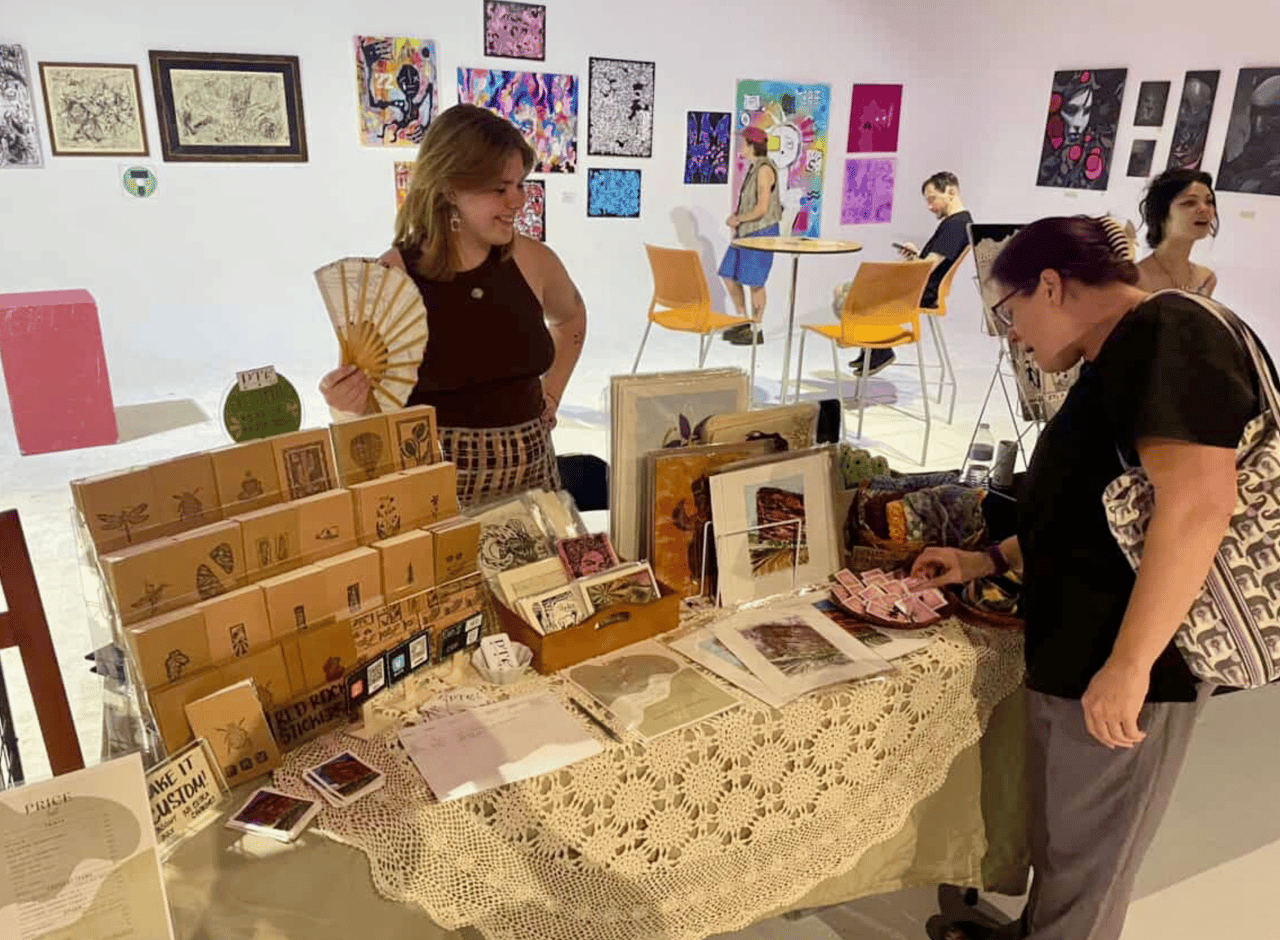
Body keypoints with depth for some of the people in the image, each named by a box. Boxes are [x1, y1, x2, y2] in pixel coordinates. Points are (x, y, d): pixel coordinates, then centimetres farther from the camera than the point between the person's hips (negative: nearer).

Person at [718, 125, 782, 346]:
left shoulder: (765, 170, -17)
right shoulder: (754, 168, 11)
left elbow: (761, 208, -21)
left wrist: (738, 219, -9)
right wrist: (736, 216, 5)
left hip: (761, 232, -9)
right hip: (746, 232, 9)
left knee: (754, 282, -2)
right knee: (729, 276, 11)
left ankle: (755, 331, 10)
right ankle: (743, 323, 23)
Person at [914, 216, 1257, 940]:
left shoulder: (1165, 332, -17)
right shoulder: (1118, 360, 15)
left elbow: (1199, 503, -28)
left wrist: (1128, 665, -28)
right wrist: (988, 562, 21)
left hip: (1124, 670, -9)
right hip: (1082, 652, 10)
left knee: (1082, 861, 9)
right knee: (1062, 842, 23)